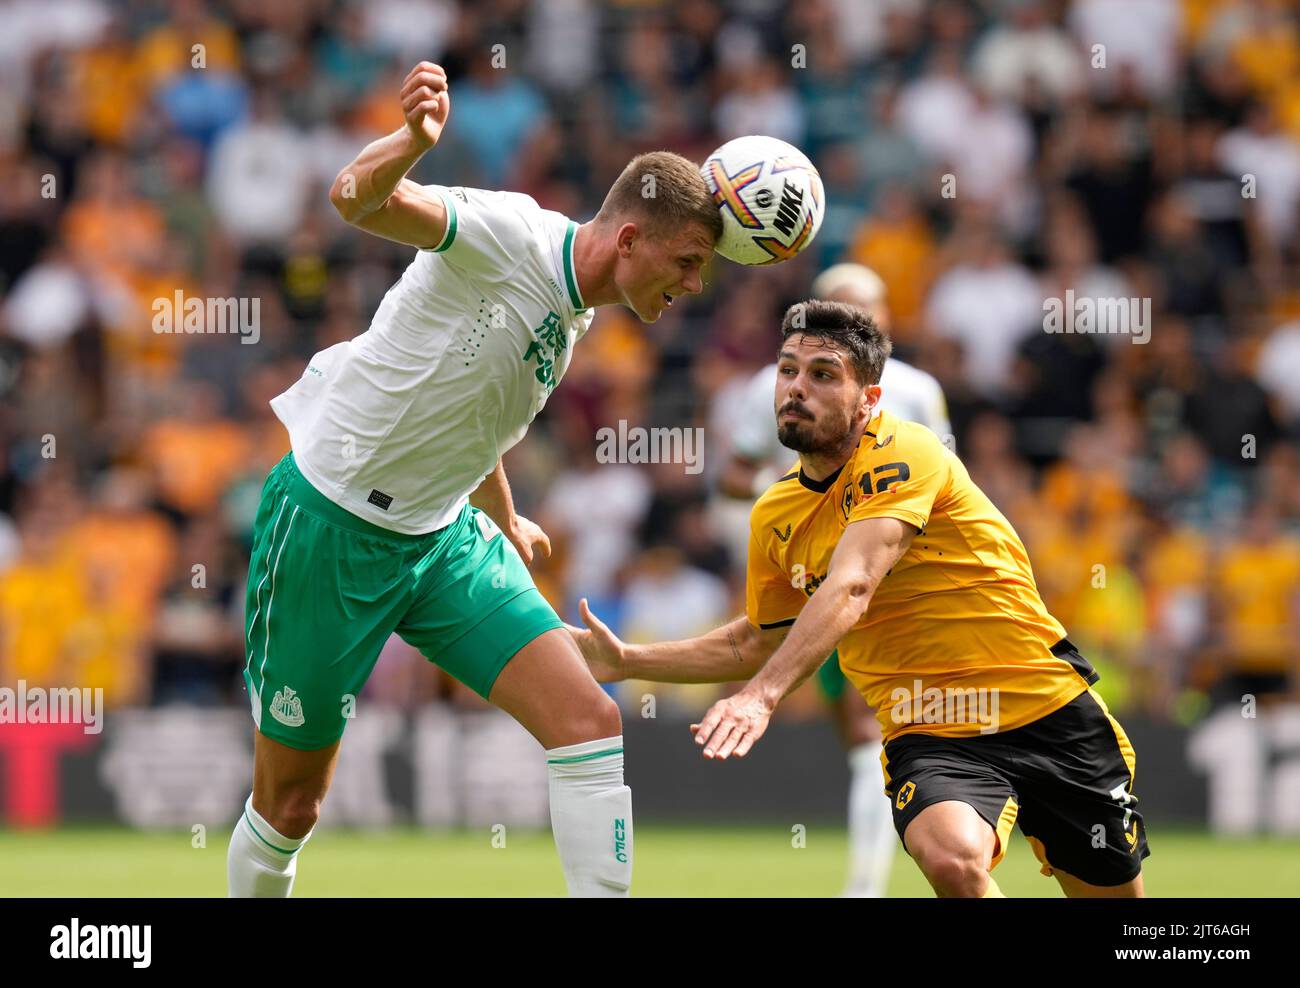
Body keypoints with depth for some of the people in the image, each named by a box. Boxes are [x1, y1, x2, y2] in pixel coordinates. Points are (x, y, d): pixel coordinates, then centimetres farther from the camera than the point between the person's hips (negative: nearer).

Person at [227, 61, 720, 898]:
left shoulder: (575, 317, 6)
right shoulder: (508, 234, -19)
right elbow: (360, 200, -36)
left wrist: (505, 521, 40)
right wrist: (415, 142, -58)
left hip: (445, 540, 7)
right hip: (329, 527, -7)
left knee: (588, 718, -12)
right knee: (290, 804, 4)